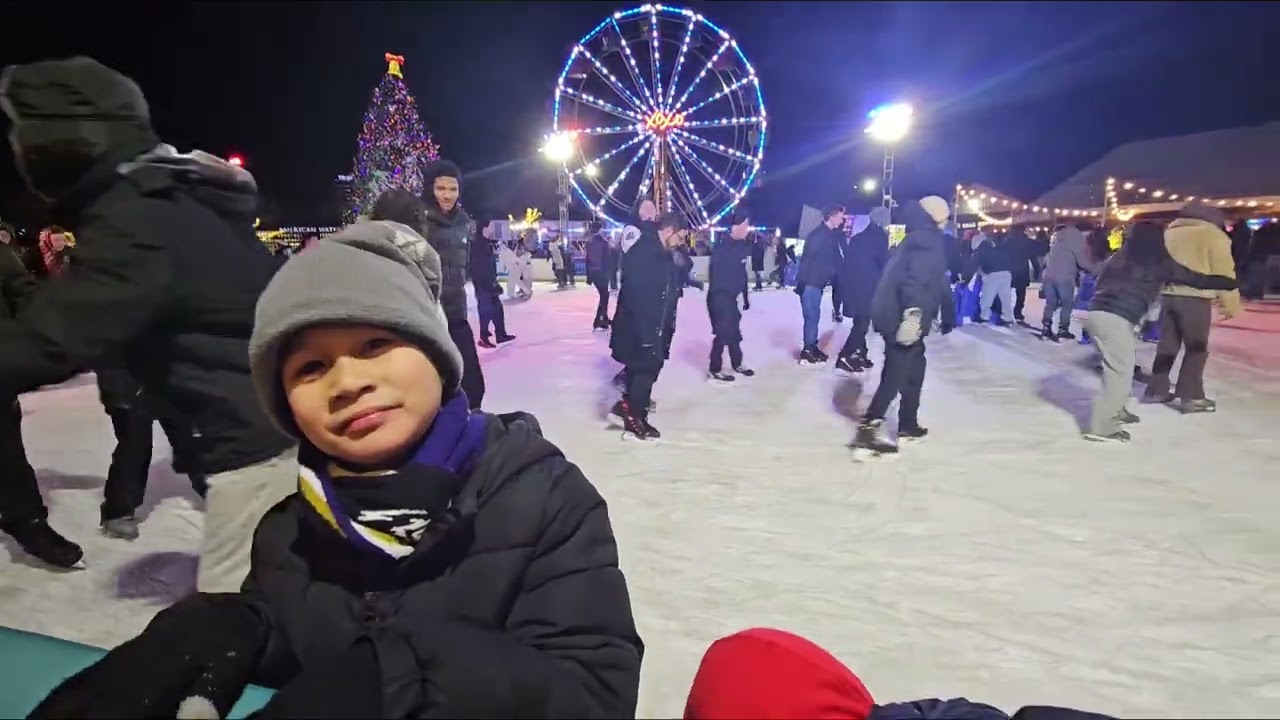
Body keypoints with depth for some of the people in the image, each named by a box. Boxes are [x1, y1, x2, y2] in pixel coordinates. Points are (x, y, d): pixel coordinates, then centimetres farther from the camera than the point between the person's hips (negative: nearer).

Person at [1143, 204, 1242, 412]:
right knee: (1197, 348, 1)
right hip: (1196, 297, -6)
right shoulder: (1214, 235, -4)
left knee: (1167, 345, 13)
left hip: (1168, 294, 6)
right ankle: (1189, 397, 0)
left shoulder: (1170, 231, 15)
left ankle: (1156, 390, 16)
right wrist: (1231, 305, 1)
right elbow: (1224, 273, -4)